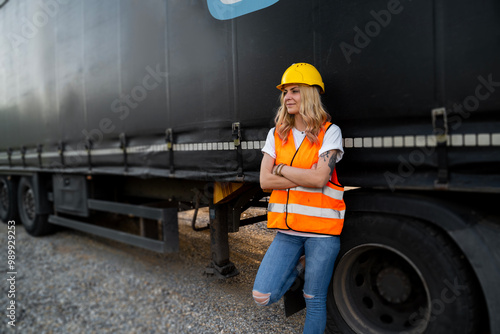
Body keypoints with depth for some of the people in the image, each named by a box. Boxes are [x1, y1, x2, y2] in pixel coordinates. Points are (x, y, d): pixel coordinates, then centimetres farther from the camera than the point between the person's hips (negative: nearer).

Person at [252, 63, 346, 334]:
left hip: (321, 229, -3)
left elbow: (320, 178, -17)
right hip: (287, 230, 4)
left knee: (315, 300, 9)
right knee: (262, 296, -1)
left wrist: (281, 168, -7)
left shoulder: (329, 132, -4)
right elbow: (265, 181, -2)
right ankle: (299, 263, 23)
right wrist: (307, 176, -10)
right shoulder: (276, 134, 8)